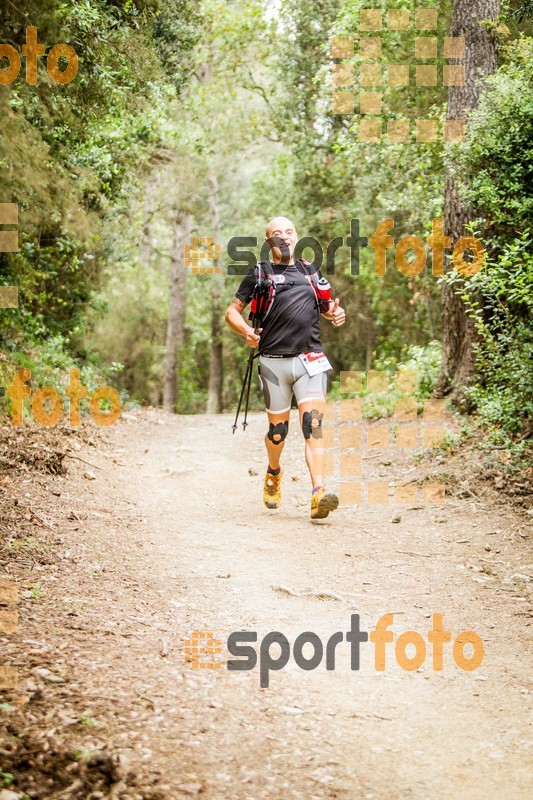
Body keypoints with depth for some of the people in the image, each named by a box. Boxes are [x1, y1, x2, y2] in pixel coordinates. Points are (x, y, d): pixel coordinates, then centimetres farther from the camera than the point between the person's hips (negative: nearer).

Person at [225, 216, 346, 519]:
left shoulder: (310, 271, 17)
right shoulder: (260, 273, 7)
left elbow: (325, 306, 30)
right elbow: (232, 311, 8)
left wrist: (336, 314, 6)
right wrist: (247, 332, -12)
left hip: (310, 361, 1)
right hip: (274, 362, -1)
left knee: (313, 426, -15)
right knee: (278, 429, 8)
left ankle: (318, 494, -25)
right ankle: (274, 474, 40)